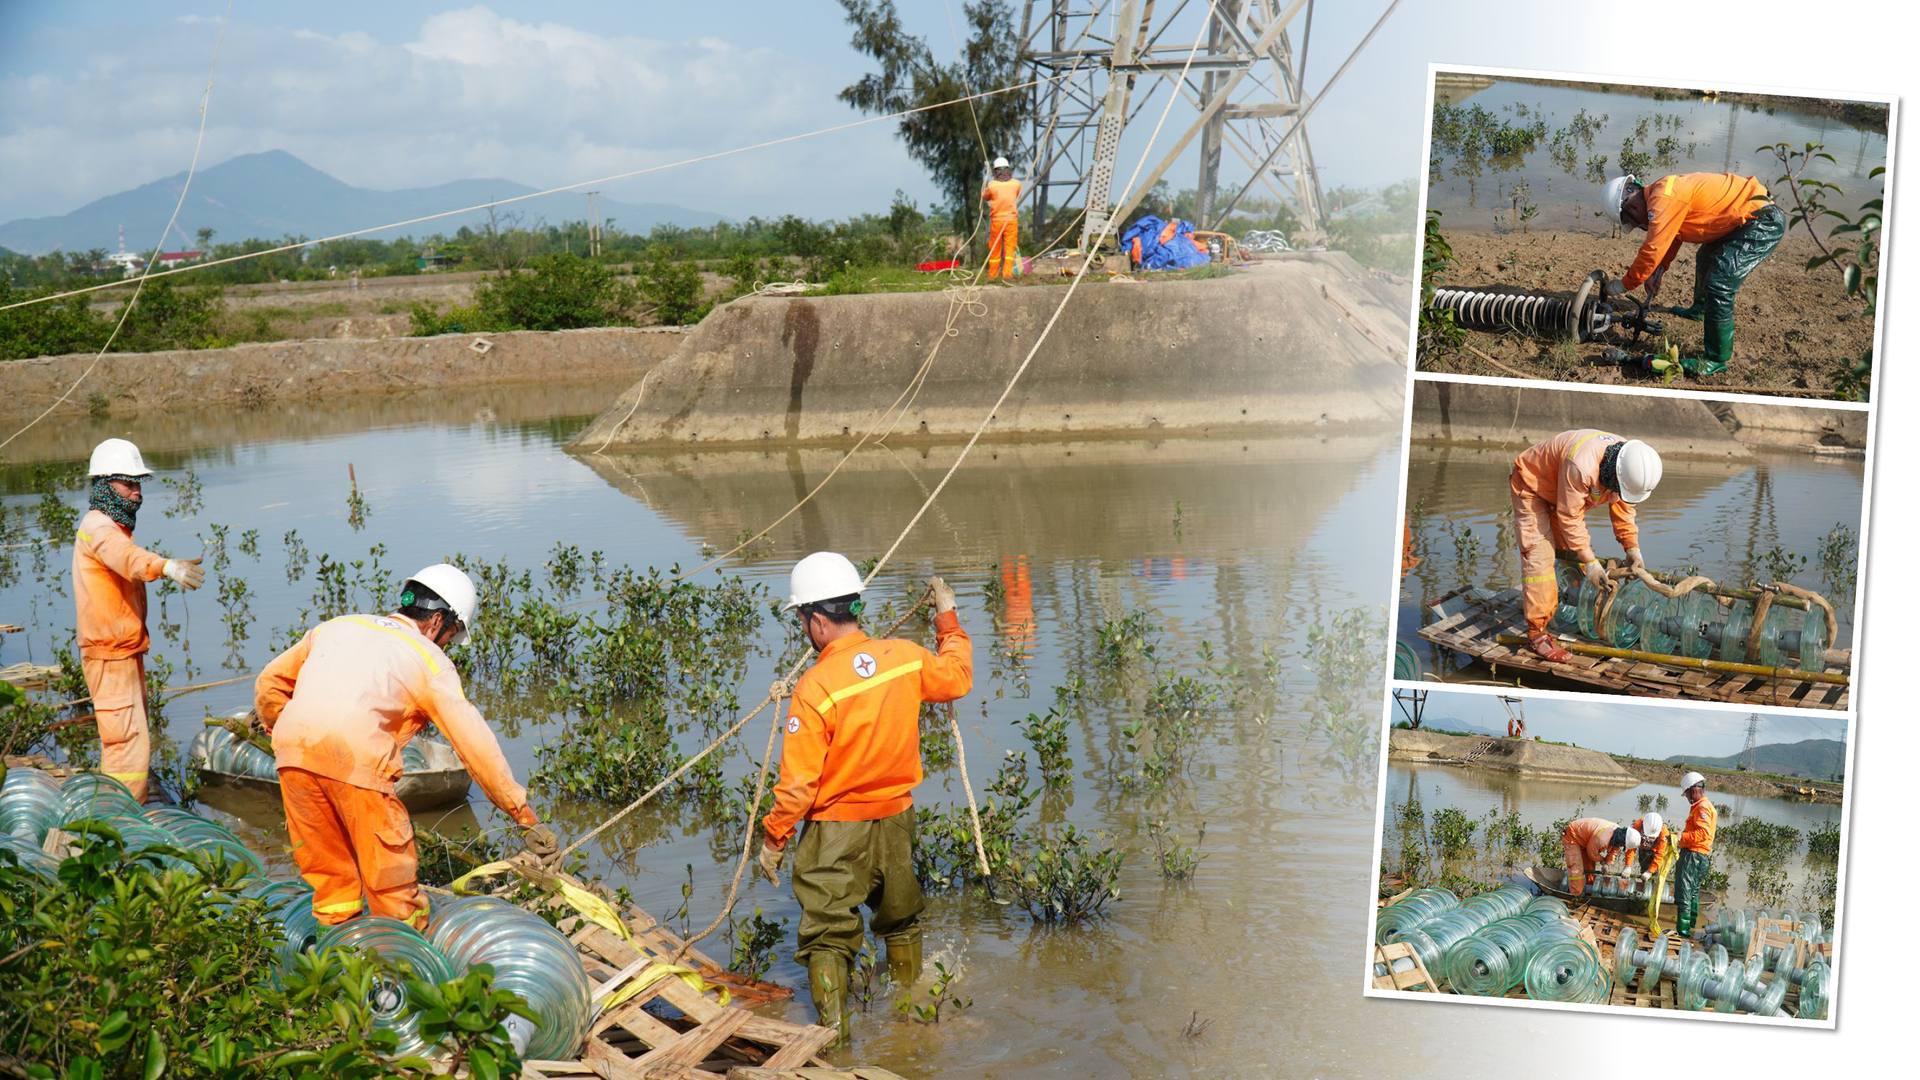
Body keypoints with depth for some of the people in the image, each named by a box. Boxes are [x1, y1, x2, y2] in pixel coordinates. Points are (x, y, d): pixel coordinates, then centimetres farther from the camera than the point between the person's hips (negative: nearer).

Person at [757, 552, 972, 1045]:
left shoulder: (815, 688, -23)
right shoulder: (907, 658, -9)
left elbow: (798, 782, -19)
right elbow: (958, 678, 14)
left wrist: (773, 840, -6)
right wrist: (948, 620, 27)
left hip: (837, 829, -5)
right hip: (897, 818, 5)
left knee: (828, 933, 8)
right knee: (900, 919, 24)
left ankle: (834, 1032, 10)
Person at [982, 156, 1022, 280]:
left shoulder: (991, 185, -5)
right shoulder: (1016, 184, 2)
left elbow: (984, 197, 12)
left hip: (996, 220, 0)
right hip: (1012, 219, 0)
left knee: (994, 248, 7)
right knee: (1010, 247, -1)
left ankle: (992, 274, 13)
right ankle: (1007, 272, -11)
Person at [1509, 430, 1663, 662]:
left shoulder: (1628, 462, -17)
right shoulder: (1581, 466, -42)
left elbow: (1621, 505, 1)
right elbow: (1569, 517, -31)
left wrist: (1632, 547, -2)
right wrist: (1589, 561, -25)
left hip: (1563, 492, 8)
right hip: (1531, 486, -8)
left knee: (1573, 552, 7)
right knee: (1539, 555, -16)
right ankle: (1536, 634, -19)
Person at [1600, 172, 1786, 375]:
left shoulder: (1663, 201, -24)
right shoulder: (1662, 193, 8)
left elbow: (1652, 251, -22)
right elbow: (1672, 238, 21)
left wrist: (1624, 285, -11)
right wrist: (1657, 272, 14)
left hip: (1763, 223, -11)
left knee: (1718, 286, -15)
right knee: (1705, 259, 31)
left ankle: (1717, 361, -5)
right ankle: (1698, 310, 58)